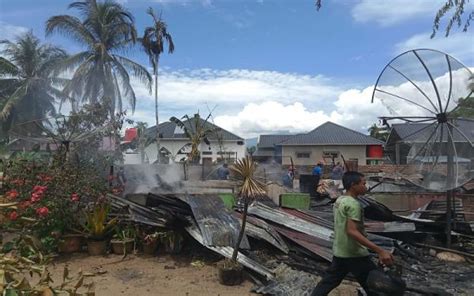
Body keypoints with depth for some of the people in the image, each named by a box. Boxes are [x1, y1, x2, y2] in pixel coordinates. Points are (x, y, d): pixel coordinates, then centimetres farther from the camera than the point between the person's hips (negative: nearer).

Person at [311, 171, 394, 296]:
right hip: (354, 254, -9)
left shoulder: (339, 200, 8)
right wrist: (380, 251, -32)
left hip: (339, 252, 9)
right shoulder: (353, 204, -20)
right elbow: (352, 231, -29)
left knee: (328, 282, 17)